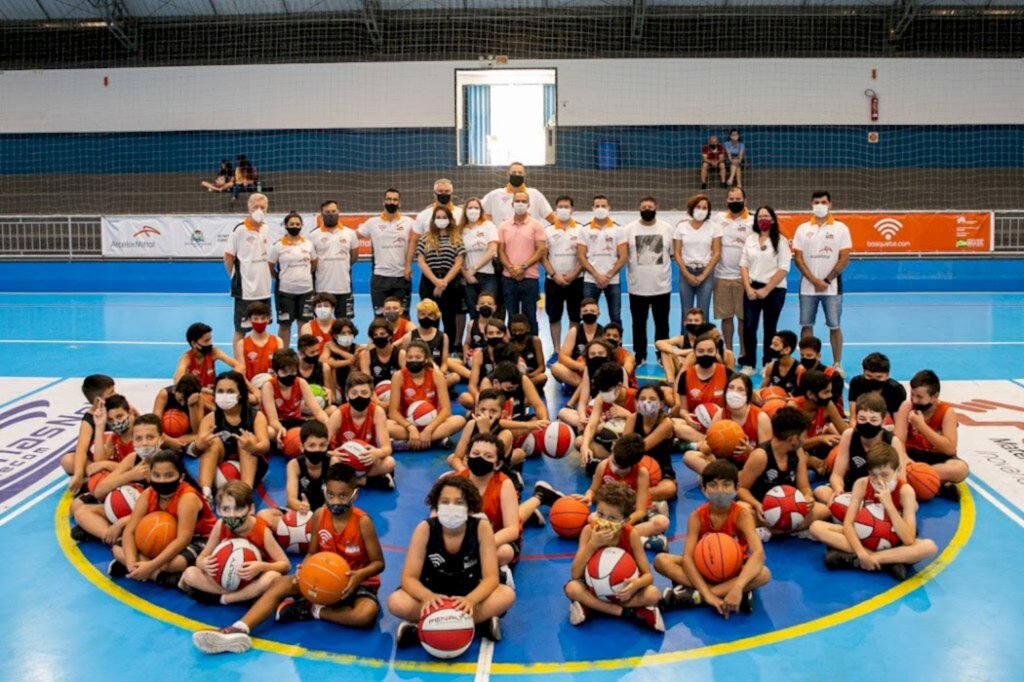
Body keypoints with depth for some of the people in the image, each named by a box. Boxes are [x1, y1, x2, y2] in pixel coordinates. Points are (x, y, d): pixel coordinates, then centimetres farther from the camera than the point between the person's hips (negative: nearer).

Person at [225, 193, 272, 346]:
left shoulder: (266, 229, 7)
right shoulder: (239, 229, -11)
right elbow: (228, 257, -8)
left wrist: (267, 275, 10)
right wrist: (236, 278, -3)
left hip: (264, 289, 6)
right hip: (245, 289, -6)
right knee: (240, 330, 3)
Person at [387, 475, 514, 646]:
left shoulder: (482, 527, -17)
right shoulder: (425, 529, -17)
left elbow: (491, 577, -20)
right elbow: (409, 577, -19)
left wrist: (470, 600, -42)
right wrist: (428, 597, -42)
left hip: (470, 592, 1)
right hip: (433, 593, 0)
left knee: (507, 595, -29)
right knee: (396, 602, -30)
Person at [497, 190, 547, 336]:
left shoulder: (536, 225, 2)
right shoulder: (504, 226, 10)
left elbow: (542, 250, -4)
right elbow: (501, 251, 7)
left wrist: (523, 266, -12)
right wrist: (511, 268, -10)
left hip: (529, 277, -2)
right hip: (508, 278, 2)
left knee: (529, 316, 1)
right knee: (512, 316, 6)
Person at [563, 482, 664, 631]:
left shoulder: (631, 535, -18)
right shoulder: (589, 531, -18)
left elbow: (648, 575, -15)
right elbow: (575, 575, -22)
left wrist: (637, 583, -40)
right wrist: (592, 545, -34)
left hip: (622, 591, 0)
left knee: (652, 594, -27)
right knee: (572, 588, -31)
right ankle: (627, 613, -25)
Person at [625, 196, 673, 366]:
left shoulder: (667, 228, 3)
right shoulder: (629, 229, 1)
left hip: (662, 286, 0)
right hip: (637, 287, 0)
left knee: (662, 323, 9)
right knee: (638, 323, 8)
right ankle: (640, 355, 19)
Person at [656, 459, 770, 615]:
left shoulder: (742, 514, -19)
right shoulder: (697, 516, -15)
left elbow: (758, 553, -34)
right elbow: (687, 557, -24)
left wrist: (737, 587, -49)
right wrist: (707, 594, -38)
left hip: (734, 571, -1)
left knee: (764, 574, -33)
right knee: (661, 560, -23)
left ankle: (693, 595, -32)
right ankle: (724, 590, -30)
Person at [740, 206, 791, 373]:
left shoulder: (781, 241, -3)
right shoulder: (750, 239, 9)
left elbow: (783, 269, -9)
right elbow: (743, 265, 8)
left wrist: (766, 290, -13)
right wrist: (748, 288, -5)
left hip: (774, 290, -3)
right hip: (752, 289, 3)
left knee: (770, 329, 5)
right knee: (748, 327, -4)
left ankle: (768, 365, 14)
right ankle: (749, 363, 6)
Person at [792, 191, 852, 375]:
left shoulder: (840, 229, 1)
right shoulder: (803, 229, 5)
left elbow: (844, 259, -3)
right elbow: (798, 258, 1)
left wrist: (826, 281, -10)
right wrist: (814, 280, -9)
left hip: (832, 286, -1)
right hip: (807, 287, 2)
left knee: (834, 326, 1)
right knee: (806, 325, 5)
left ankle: (837, 364, 10)